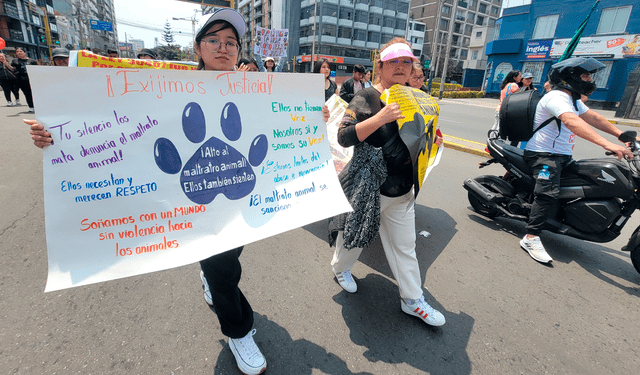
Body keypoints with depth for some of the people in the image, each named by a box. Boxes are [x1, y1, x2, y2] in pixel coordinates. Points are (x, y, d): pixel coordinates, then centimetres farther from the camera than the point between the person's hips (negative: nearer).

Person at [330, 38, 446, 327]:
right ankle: (341, 268, 46)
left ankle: (412, 300, 30)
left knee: (405, 246, 14)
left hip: (403, 190, 6)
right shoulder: (366, 98, -11)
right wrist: (380, 117, -32)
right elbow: (344, 137, -24)